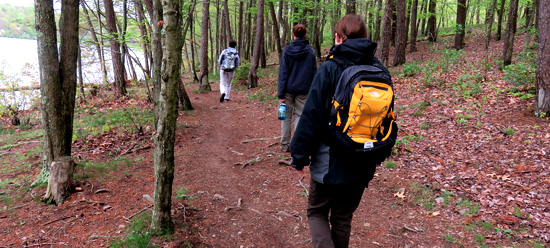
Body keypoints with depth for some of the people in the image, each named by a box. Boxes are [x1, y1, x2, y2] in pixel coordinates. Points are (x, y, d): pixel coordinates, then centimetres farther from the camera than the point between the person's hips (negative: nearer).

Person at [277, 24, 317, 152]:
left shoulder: (287, 50, -5)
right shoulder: (311, 51, 1)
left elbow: (283, 73, -6)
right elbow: (314, 72, 4)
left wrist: (280, 93, -5)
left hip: (289, 89, -1)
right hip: (304, 90, 1)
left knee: (286, 116, 9)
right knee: (299, 115, 8)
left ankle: (285, 144, 15)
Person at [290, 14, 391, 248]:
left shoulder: (330, 68, -14)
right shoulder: (379, 69, 1)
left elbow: (312, 116, -16)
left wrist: (299, 154, -6)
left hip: (330, 161, -5)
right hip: (363, 164, 5)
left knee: (317, 212, 16)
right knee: (343, 218, 21)